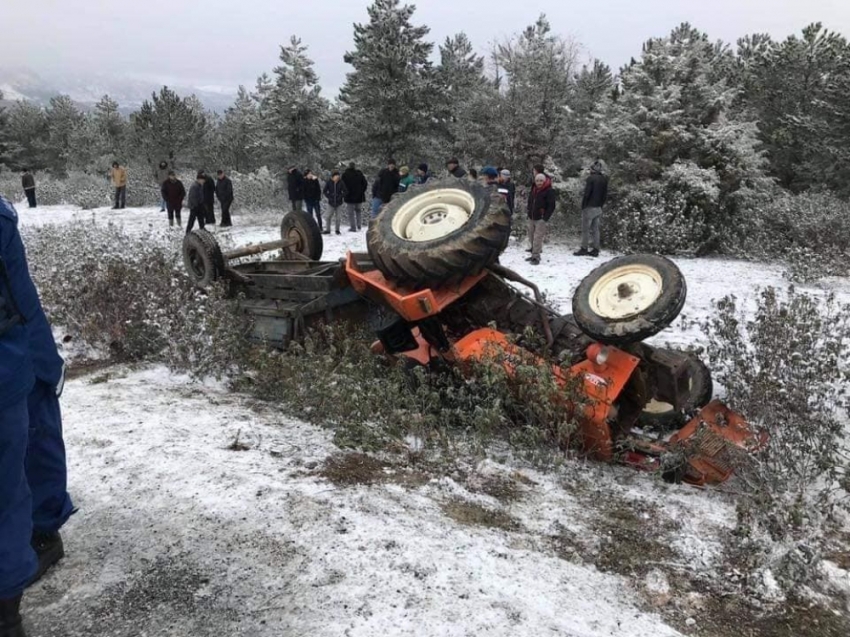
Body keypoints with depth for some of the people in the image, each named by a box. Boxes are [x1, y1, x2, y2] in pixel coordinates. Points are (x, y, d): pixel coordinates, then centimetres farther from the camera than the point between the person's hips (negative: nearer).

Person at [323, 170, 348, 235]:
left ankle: (337, 230, 16)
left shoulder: (341, 182, -8)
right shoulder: (329, 182, -7)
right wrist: (329, 197, -8)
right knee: (329, 217, 0)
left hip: (339, 202, 0)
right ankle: (327, 230, 10)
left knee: (338, 217, 3)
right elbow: (325, 191, 2)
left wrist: (341, 196, -13)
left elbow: (345, 191, -2)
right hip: (331, 203, 0)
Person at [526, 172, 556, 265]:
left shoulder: (549, 191, -11)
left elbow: (551, 206, -13)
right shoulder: (533, 190, 11)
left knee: (537, 238, -12)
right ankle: (534, 255, 23)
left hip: (541, 219, -7)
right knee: (531, 237, 12)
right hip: (531, 218, 7)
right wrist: (529, 213, 13)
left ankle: (536, 257, -9)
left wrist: (545, 218, -18)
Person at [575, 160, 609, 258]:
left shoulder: (591, 178, -13)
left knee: (585, 229, -1)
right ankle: (595, 249, 10)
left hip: (589, 207, -7)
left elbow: (587, 194, -16)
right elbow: (605, 195, 11)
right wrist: (601, 205, 17)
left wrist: (583, 206, -8)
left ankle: (584, 249, -1)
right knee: (595, 229, 10)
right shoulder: (604, 179, 9)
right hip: (598, 208, 7)